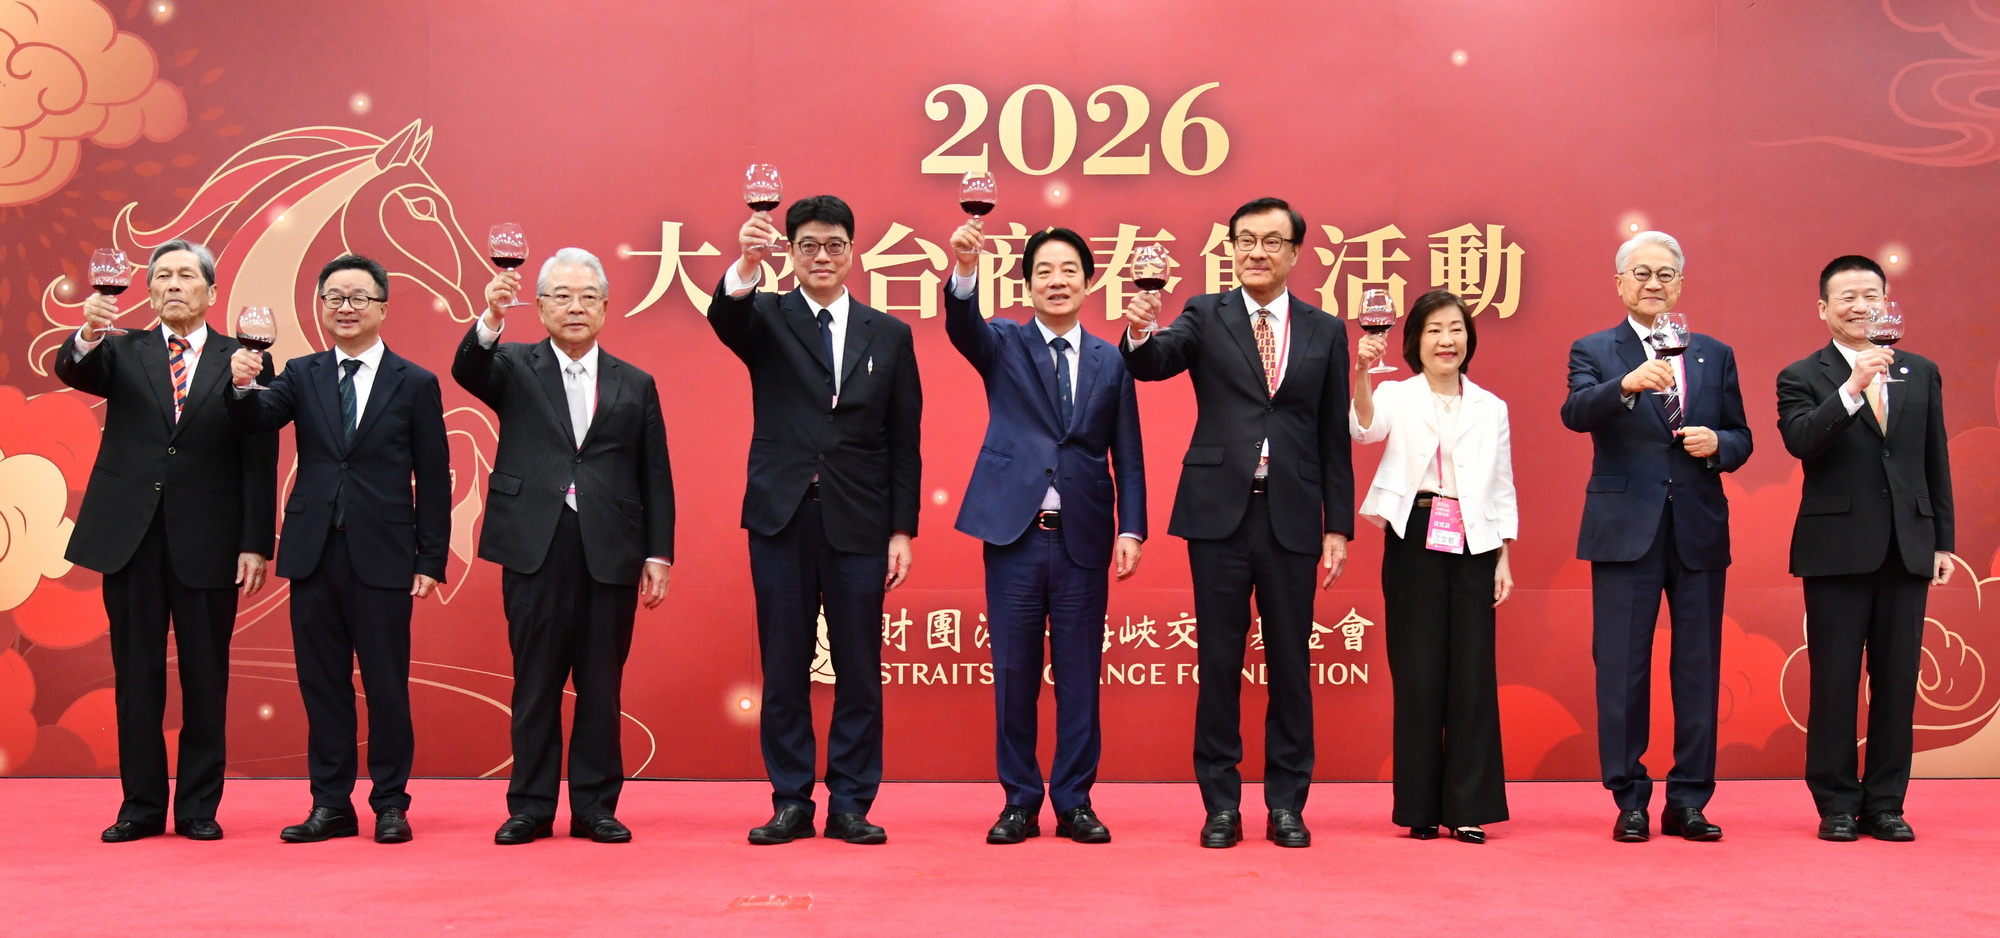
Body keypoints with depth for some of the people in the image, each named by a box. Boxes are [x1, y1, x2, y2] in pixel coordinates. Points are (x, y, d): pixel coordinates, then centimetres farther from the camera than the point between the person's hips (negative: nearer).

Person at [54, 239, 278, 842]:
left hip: (208, 542, -1)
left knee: (205, 679, 4)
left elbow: (260, 461, 0)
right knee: (136, 677, 7)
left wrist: (255, 543, -7)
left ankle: (199, 807, 14)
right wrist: (87, 336, -34)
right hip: (130, 536, 2)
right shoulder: (124, 351, 10)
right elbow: (72, 371, -11)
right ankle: (141, 805, 16)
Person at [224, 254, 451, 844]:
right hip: (314, 553, 3)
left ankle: (390, 806, 13)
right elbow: (258, 421, -7)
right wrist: (243, 387, -28)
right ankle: (330, 805, 18)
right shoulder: (302, 376, 10)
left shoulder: (416, 385, 3)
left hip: (382, 557, -3)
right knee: (322, 685, 8)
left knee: (387, 686, 2)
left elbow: (433, 480, 1)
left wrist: (430, 560, -4)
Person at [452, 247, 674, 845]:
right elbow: (468, 371, -13)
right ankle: (531, 807, 13)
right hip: (536, 549, -1)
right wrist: (491, 319, -32)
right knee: (535, 685, 5)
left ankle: (595, 807, 14)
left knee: (601, 687, 5)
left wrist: (658, 554, 3)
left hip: (611, 554, 1)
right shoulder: (515, 368, 9)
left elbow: (655, 478, 10)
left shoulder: (635, 385, 12)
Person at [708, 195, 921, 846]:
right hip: (782, 516, -1)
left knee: (859, 670, 4)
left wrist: (902, 529, 1)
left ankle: (850, 804, 14)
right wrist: (746, 266, -38)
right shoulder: (767, 318, 7)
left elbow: (904, 443, 7)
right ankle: (791, 803, 15)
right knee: (783, 669, 5)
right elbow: (725, 318, -18)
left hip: (859, 522, 1)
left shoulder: (889, 335, 10)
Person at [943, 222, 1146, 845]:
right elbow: (962, 326, -17)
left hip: (1084, 537, 1)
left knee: (1078, 675, 5)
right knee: (1014, 672, 4)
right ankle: (1020, 802, 15)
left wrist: (1131, 529, -1)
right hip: (1015, 533, -1)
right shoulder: (1003, 345, 6)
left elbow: (1127, 456, 9)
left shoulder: (1111, 362, 10)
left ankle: (1074, 802, 15)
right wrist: (964, 269, -36)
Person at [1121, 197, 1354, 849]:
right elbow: (1155, 364, -14)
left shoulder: (1324, 332, 9)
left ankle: (1286, 804, 17)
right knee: (1219, 661, 4)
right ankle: (1221, 803, 14)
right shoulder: (1206, 317, 5)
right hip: (1220, 513, -1)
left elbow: (1334, 436, 8)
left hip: (1293, 519, 1)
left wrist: (1339, 525, 4)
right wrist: (1140, 333, -36)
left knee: (1290, 663, 7)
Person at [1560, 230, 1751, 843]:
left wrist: (1718, 443, -8)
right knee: (1621, 670, 0)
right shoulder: (1594, 351, 4)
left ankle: (1688, 802, 16)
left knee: (1698, 668, 6)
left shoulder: (1715, 356, 14)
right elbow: (1574, 414, -16)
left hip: (1700, 532, 3)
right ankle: (1630, 802, 11)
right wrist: (1628, 384, -34)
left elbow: (1740, 439, 15)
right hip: (1625, 532, -3)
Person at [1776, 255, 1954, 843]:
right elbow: (1801, 442, -17)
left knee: (1897, 681, 6)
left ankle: (1885, 804, 15)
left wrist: (1943, 542, 10)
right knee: (1834, 682, 2)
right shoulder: (1803, 378, 1)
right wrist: (1853, 388, -26)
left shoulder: (1921, 373, 12)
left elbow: (1936, 464, 13)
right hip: (1838, 551, -3)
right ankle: (1837, 805, 11)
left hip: (1907, 550, 3)